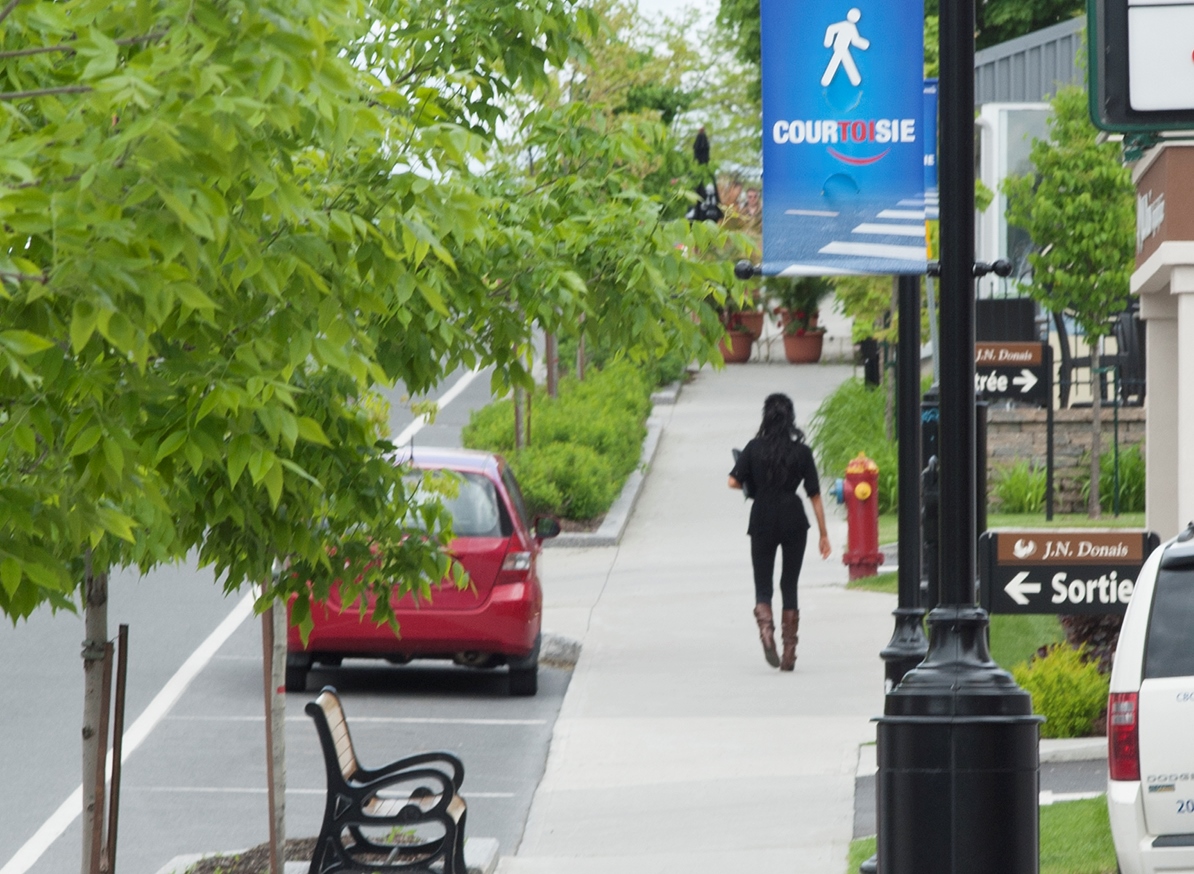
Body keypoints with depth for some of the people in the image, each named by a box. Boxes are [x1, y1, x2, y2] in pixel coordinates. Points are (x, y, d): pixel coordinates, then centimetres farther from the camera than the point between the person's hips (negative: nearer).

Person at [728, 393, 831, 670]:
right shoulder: (802, 451, -2)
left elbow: (734, 481, -8)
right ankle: (789, 653, 9)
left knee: (763, 585, 7)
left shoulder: (754, 448, -2)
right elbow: (814, 495, -2)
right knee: (790, 585, 11)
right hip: (794, 520, 1)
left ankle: (765, 628, -24)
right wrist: (823, 534, 3)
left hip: (762, 520, -1)